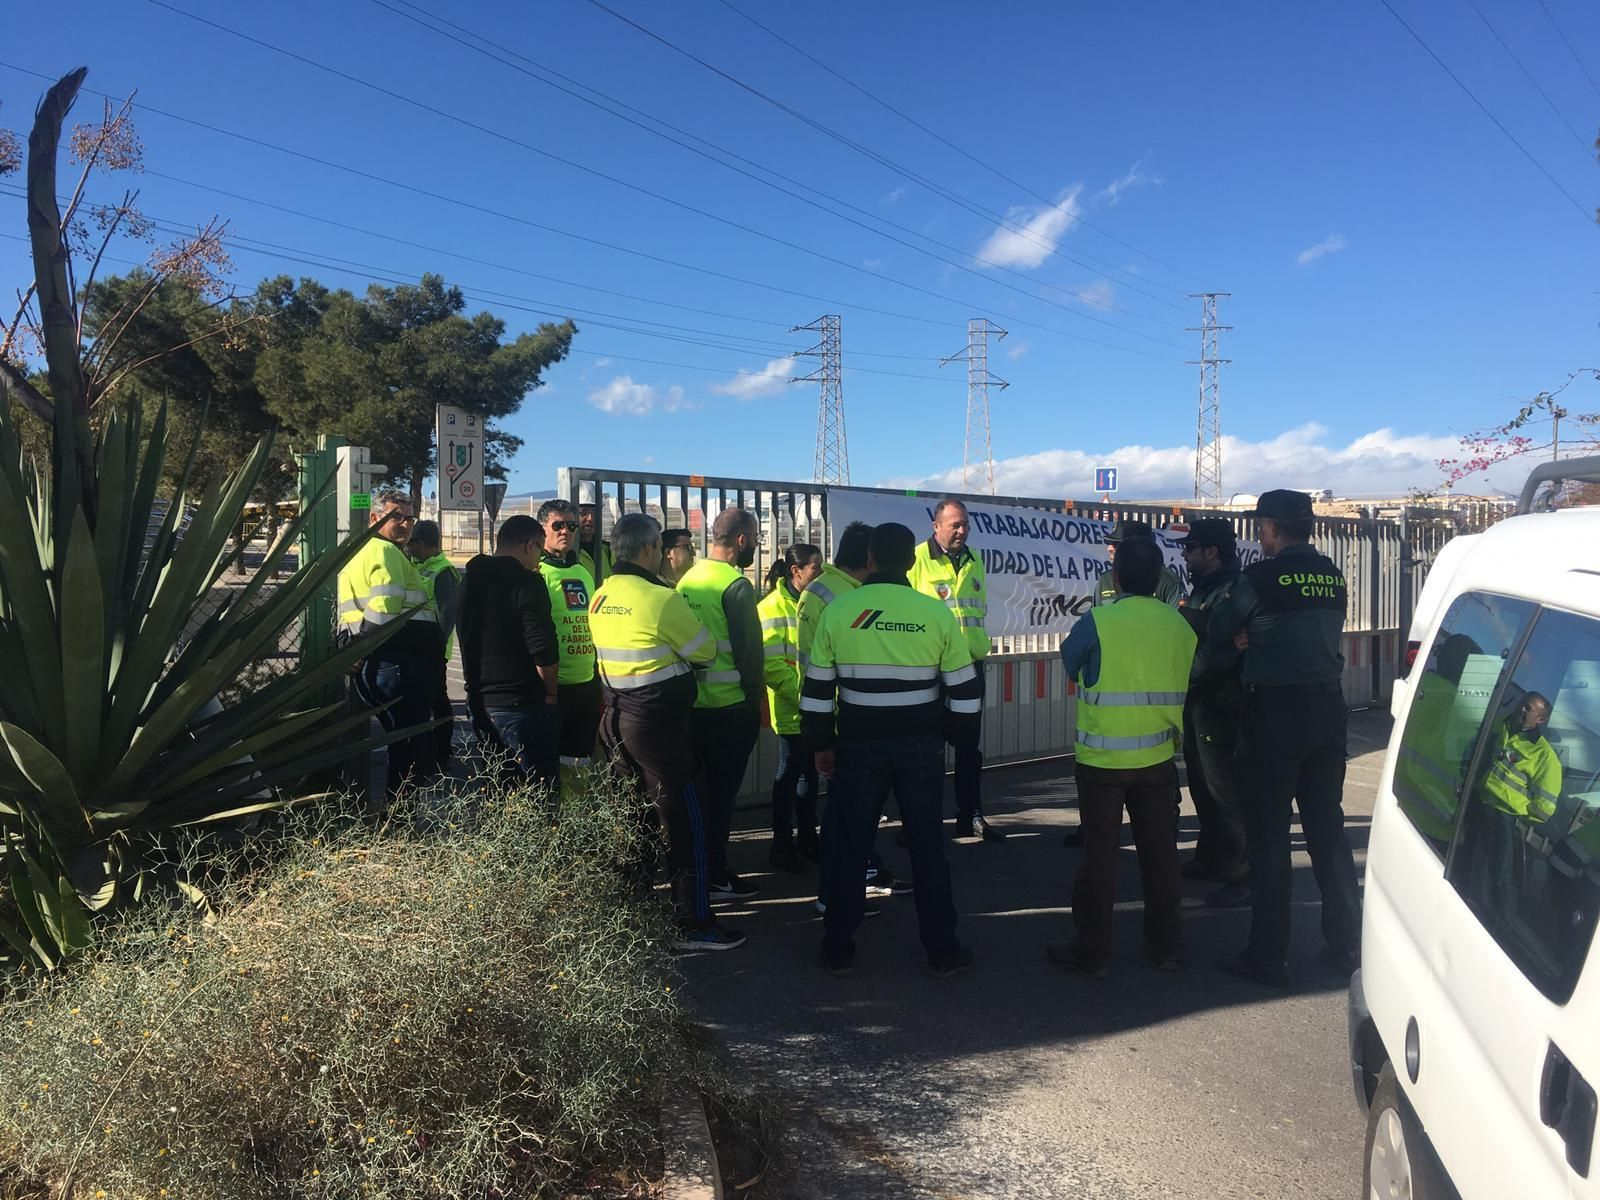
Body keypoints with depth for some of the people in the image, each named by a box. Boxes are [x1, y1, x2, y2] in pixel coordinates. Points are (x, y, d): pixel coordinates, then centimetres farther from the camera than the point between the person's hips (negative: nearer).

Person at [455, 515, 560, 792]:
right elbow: (544, 649, -19)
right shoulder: (526, 581, -14)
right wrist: (550, 692, -7)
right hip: (522, 705, -8)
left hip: (480, 703, 8)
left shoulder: (471, 580, 10)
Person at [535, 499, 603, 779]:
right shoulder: (537, 573, -8)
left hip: (587, 683, 7)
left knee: (581, 761, 14)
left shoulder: (583, 573, 15)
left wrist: (600, 679, 21)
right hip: (552, 684, -7)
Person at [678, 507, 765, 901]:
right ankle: (715, 877, 11)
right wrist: (755, 692, -1)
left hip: (692, 702, 7)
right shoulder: (736, 584, -16)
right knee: (721, 793, 3)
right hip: (731, 706, -7)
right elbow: (749, 648, -15)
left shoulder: (688, 578, 6)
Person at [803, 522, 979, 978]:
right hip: (921, 747, 0)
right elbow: (964, 691, -1)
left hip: (860, 746, 0)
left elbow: (816, 690, 0)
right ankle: (942, 950, 18)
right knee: (928, 846, 11)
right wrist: (953, 736, 14)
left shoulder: (836, 612, -5)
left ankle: (838, 949, 18)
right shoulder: (938, 613, -6)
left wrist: (822, 745, 11)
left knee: (847, 845, 11)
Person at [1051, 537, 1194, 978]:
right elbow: (1186, 684, 9)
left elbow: (1069, 661, 2)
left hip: (1103, 761, -4)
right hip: (1158, 759, 4)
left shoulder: (1097, 621, -14)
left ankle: (1091, 952, 13)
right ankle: (1166, 945, 26)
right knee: (1159, 852, 15)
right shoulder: (1179, 625, -1)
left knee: (1100, 854, 5)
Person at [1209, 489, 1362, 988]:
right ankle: (1347, 944, 25)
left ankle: (1268, 956, 7)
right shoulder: (1333, 576, 6)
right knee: (1328, 826, 16)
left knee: (1267, 834, 1)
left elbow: (1218, 634, -2)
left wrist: (1244, 636, 19)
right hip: (1328, 707, 6)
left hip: (1276, 712, -6)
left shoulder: (1261, 577, -13)